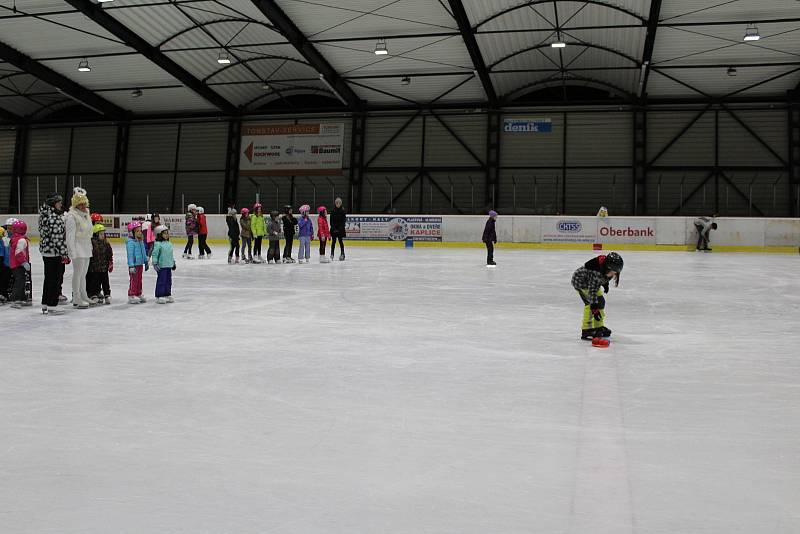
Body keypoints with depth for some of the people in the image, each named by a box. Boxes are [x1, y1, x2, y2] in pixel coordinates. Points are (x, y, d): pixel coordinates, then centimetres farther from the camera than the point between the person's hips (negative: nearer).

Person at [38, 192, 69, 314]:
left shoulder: (45, 215, 11)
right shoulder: (55, 218, -20)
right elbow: (58, 237, -22)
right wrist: (64, 254, -18)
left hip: (46, 252, 10)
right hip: (55, 253, -10)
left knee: (48, 277, 16)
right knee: (56, 279, -2)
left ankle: (45, 304, 24)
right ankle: (52, 306, 3)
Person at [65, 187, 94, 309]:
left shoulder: (86, 215, 15)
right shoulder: (72, 216, -13)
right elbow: (70, 235, -17)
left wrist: (90, 246, 22)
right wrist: (72, 251, -20)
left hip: (86, 248, 9)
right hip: (78, 248, -9)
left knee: (83, 273, 16)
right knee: (78, 273, -7)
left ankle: (83, 297, 25)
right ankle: (77, 299, -3)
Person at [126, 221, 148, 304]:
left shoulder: (141, 241, 10)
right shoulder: (131, 242, -16)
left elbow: (144, 252, 19)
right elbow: (130, 254, -19)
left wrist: (146, 262, 22)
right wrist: (131, 266, -23)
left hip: (140, 264, 8)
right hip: (134, 264, -8)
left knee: (139, 280, 16)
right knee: (134, 280, -4)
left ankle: (139, 294, 26)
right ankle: (131, 296, 3)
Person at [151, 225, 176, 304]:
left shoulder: (169, 244, 12)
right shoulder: (158, 244, -11)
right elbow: (155, 254, -13)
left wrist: (173, 262, 23)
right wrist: (155, 263, -17)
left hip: (169, 266, 8)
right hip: (162, 266, -8)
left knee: (168, 281, 13)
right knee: (161, 281, -4)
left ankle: (167, 295, 23)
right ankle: (159, 296, 2)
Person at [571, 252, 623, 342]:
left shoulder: (608, 268, -17)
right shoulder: (595, 273, -41)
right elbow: (592, 291, -39)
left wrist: (605, 283, 20)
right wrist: (594, 308, -40)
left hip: (592, 282, 9)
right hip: (579, 281, -9)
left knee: (600, 301, 10)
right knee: (590, 303, -21)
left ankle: (599, 327, 23)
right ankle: (586, 330, -19)